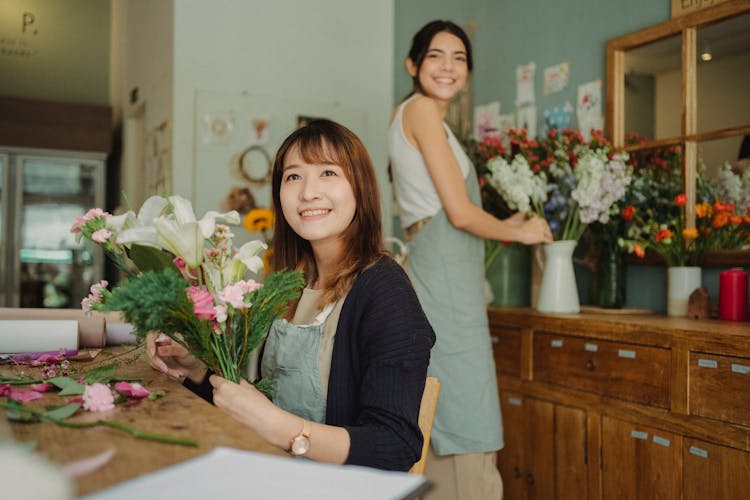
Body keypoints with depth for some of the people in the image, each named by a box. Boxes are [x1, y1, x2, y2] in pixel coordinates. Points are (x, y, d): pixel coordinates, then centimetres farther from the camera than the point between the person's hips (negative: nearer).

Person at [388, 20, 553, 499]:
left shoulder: (417, 114, 22)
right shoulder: (422, 109, -6)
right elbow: (460, 213, -12)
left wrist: (504, 225, 26)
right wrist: (521, 232, 4)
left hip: (442, 275, 9)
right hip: (445, 276, -9)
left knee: (441, 431, 12)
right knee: (467, 428, -8)